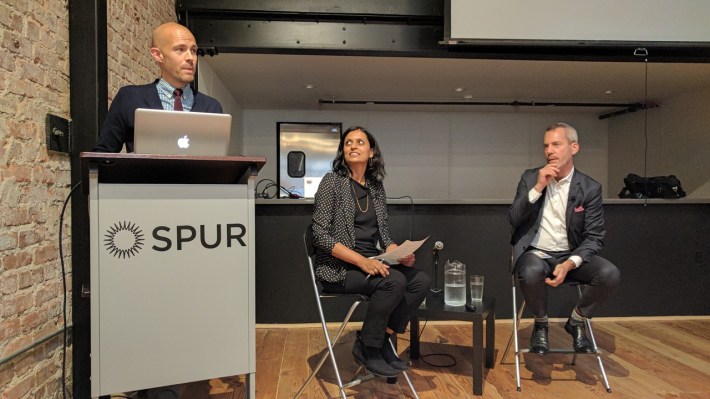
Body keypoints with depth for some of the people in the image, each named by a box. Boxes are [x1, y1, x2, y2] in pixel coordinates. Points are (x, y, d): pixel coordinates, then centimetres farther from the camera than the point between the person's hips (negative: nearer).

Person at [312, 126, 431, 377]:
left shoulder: (376, 187, 11)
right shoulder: (332, 181, -7)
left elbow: (383, 234, 13)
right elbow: (321, 235, -14)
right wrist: (360, 260, -24)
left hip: (371, 262, 6)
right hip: (338, 267, -6)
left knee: (420, 280, -16)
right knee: (394, 281, -29)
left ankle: (382, 338, 0)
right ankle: (367, 347, -7)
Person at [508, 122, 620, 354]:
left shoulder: (590, 188, -2)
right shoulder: (530, 178, 1)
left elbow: (594, 237, -5)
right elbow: (513, 219, -6)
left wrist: (569, 264, -23)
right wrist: (538, 187, -17)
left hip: (570, 255, 2)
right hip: (535, 253, -1)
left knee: (610, 274, -26)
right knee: (532, 273, -36)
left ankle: (576, 322, 4)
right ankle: (541, 324, -3)